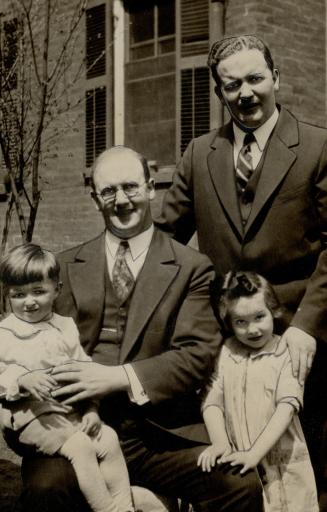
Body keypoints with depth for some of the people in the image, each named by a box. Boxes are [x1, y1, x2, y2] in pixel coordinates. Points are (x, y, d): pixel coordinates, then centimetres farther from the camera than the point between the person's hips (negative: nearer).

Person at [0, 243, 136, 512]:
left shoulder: (66, 327, 10)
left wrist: (91, 409, -2)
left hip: (74, 409, 5)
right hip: (34, 416, -4)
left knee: (109, 438, -15)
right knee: (80, 447, -24)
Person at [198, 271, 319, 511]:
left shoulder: (288, 353, -4)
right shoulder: (225, 353, 4)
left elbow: (287, 407, -12)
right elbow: (212, 402, 0)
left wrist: (254, 454, -19)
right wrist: (220, 443, -17)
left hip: (280, 466, -2)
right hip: (238, 466, 2)